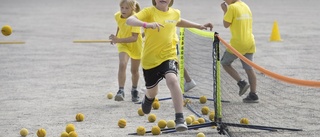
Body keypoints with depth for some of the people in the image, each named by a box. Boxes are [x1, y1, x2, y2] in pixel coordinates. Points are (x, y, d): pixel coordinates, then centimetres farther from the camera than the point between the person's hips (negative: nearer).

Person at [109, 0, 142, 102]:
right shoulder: (117, 16, -13)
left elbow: (134, 38, -39)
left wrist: (118, 40, -47)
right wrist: (116, 36, 14)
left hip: (135, 45, -2)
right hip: (122, 44, 2)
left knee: (134, 70, 12)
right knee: (122, 64, -23)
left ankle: (134, 90, 38)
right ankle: (121, 91, -25)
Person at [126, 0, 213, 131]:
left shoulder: (175, 13, 3)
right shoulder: (149, 12, -11)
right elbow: (129, 20, -29)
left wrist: (199, 26, 28)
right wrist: (147, 24, -46)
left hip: (168, 56, 1)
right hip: (150, 58, -1)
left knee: (172, 80, -30)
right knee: (152, 92, 18)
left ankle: (180, 119, -29)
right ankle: (148, 99, 59)